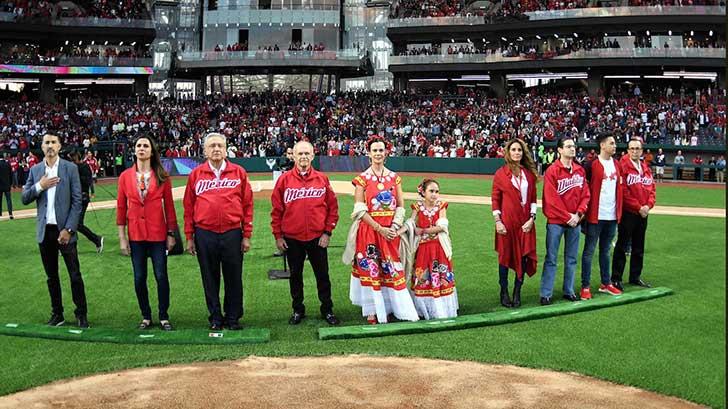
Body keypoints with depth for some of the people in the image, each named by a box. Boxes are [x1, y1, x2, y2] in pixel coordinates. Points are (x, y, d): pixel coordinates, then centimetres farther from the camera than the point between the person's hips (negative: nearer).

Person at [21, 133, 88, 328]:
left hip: (64, 230, -3)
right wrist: (40, 186, -12)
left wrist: (68, 229, -12)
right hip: (45, 231, 4)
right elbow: (25, 198, 6)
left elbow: (77, 201, -6)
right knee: (52, 276, 11)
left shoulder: (70, 168, -3)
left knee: (75, 275, -1)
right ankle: (57, 314, 21)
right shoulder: (35, 170, 8)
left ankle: (81, 314, 10)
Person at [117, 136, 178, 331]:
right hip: (136, 235, 1)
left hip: (158, 235, -1)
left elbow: (169, 205, 2)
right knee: (139, 278, 8)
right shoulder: (125, 176, 1)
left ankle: (164, 317, 14)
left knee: (161, 276, 1)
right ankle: (146, 317, 21)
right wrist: (122, 238, 1)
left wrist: (171, 234, 1)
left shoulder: (162, 176, -2)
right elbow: (121, 208, 3)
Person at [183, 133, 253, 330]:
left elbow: (247, 205, 3)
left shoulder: (239, 173, 4)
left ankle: (233, 318, 18)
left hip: (232, 233, -1)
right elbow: (188, 207, 7)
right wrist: (189, 237, 4)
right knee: (210, 278, 9)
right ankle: (215, 317, 21)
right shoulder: (196, 174, 5)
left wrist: (246, 235, 0)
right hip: (205, 234, 1)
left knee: (234, 278, 6)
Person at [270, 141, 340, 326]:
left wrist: (327, 232, -3)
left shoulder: (322, 179, 0)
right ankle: (298, 310, 25)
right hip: (291, 239, 0)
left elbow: (332, 207, 2)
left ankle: (327, 310, 20)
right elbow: (276, 210, 0)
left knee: (322, 275, 8)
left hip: (318, 238, 0)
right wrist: (278, 236, -2)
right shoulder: (284, 180, -1)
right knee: (295, 275, 12)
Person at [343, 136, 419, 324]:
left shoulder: (394, 178, 8)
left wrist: (394, 227, -8)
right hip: (369, 230, -3)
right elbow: (360, 210, -8)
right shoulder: (362, 179, -1)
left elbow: (400, 207, 7)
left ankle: (388, 308, 12)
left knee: (392, 270, 2)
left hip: (391, 232, 3)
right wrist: (380, 228, -15)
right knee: (370, 269, 0)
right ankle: (372, 311, 8)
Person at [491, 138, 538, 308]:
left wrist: (532, 218, -1)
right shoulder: (501, 173, -2)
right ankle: (504, 293, 17)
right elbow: (495, 199, -1)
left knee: (523, 256, 4)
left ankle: (517, 293, 16)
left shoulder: (529, 173, 8)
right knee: (505, 256, 5)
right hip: (507, 222, -3)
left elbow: (533, 198, 10)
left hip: (525, 222, 3)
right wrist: (497, 221, -8)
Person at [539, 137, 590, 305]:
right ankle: (545, 294, 3)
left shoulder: (580, 170, 8)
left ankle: (569, 291, 22)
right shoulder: (552, 171, -9)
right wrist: (567, 217, -13)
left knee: (571, 258, 12)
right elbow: (552, 199, -14)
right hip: (556, 221, -5)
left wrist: (579, 214, -7)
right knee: (551, 258, -2)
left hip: (575, 221, 5)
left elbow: (585, 194, 7)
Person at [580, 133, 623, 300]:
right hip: (595, 216, -6)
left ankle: (605, 283, 25)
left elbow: (619, 189, 17)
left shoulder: (616, 165, 12)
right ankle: (585, 287, 4)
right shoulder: (592, 165, -9)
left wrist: (619, 212, 14)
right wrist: (584, 211, -12)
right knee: (589, 251, -1)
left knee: (606, 250, 16)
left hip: (612, 217, 7)